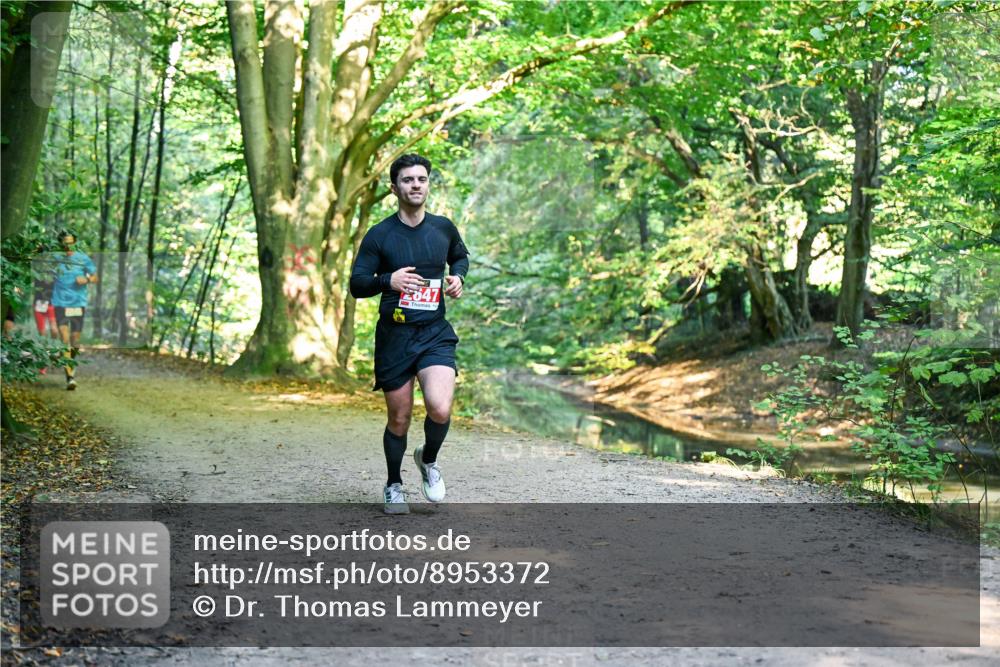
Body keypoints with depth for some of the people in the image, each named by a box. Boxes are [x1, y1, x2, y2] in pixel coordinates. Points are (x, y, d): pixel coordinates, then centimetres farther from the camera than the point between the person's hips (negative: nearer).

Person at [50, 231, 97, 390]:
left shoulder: (83, 258, 2)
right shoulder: (55, 258, 2)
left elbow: (95, 277, 8)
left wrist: (86, 279, -12)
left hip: (78, 303, 1)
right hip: (60, 303, -1)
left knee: (75, 341, 8)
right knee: (65, 339, -11)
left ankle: (72, 365, 37)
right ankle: (70, 377, -12)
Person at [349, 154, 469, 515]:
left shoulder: (443, 227, 6)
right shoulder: (379, 235, -4)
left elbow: (461, 256, 26)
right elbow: (356, 284, -6)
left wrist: (458, 276, 4)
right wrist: (388, 280, -25)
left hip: (435, 333, 1)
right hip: (394, 336, -1)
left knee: (440, 409, -19)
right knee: (399, 419, 7)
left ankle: (428, 460, 14)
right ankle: (393, 486, 31)